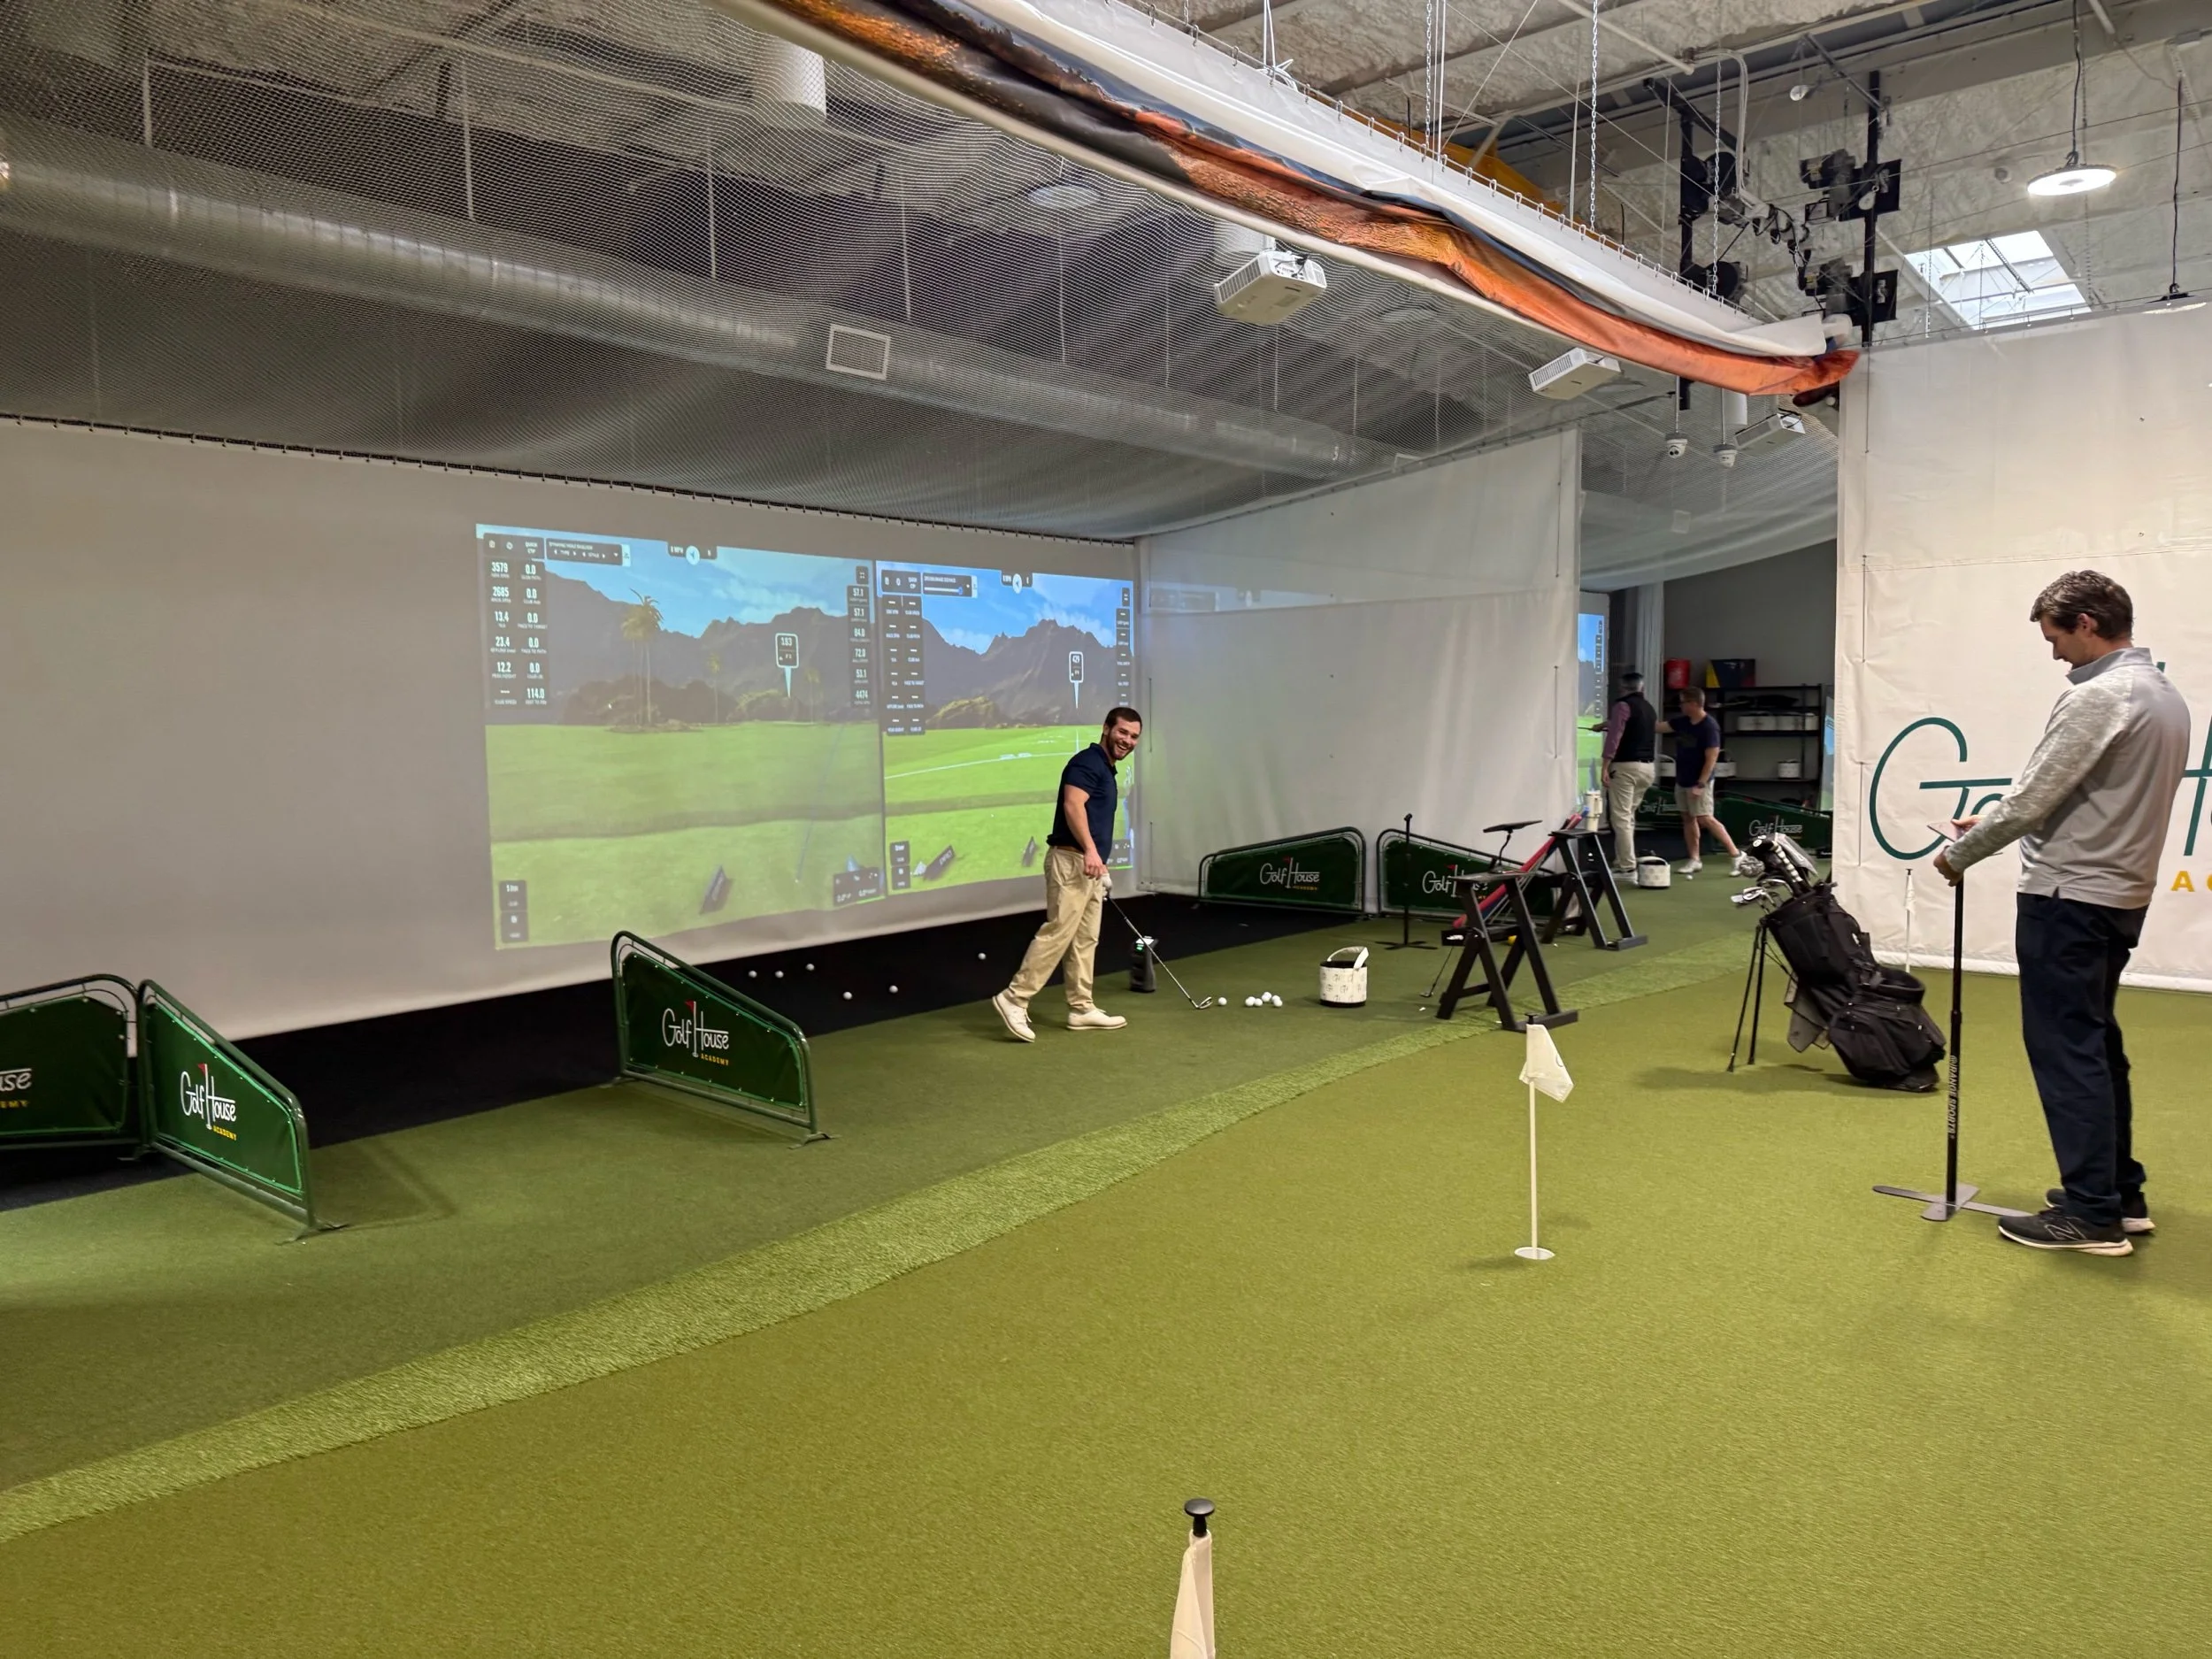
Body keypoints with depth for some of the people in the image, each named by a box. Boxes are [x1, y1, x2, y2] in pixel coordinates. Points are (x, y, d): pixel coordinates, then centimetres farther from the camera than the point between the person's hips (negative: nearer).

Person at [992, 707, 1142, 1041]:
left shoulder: (1107, 770, 21)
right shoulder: (1087, 762, -10)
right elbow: (1072, 806, -24)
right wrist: (1090, 850, -33)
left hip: (1089, 865, 10)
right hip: (1072, 860, -10)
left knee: (1085, 938, 10)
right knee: (1057, 932, -12)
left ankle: (1081, 1008, 14)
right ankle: (1014, 999, -9)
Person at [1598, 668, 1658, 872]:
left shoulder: (1622, 706, -8)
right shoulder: (1650, 708, 17)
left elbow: (1614, 737, -16)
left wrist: (1604, 767, -17)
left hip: (1625, 766, -8)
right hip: (1647, 767, 8)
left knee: (1620, 818, -7)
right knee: (1628, 817, 16)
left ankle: (1628, 868, -12)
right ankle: (1622, 861, 18)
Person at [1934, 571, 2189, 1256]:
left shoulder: (2097, 697, -19)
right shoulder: (2166, 696, 13)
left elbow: (2033, 798, -18)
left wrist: (1961, 852, -3)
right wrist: (1994, 822, 18)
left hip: (2068, 898, -10)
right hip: (2121, 895, 10)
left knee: (2066, 1046, -4)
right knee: (2096, 1041, 17)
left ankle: (2093, 1213, -1)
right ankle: (2121, 1191, 23)